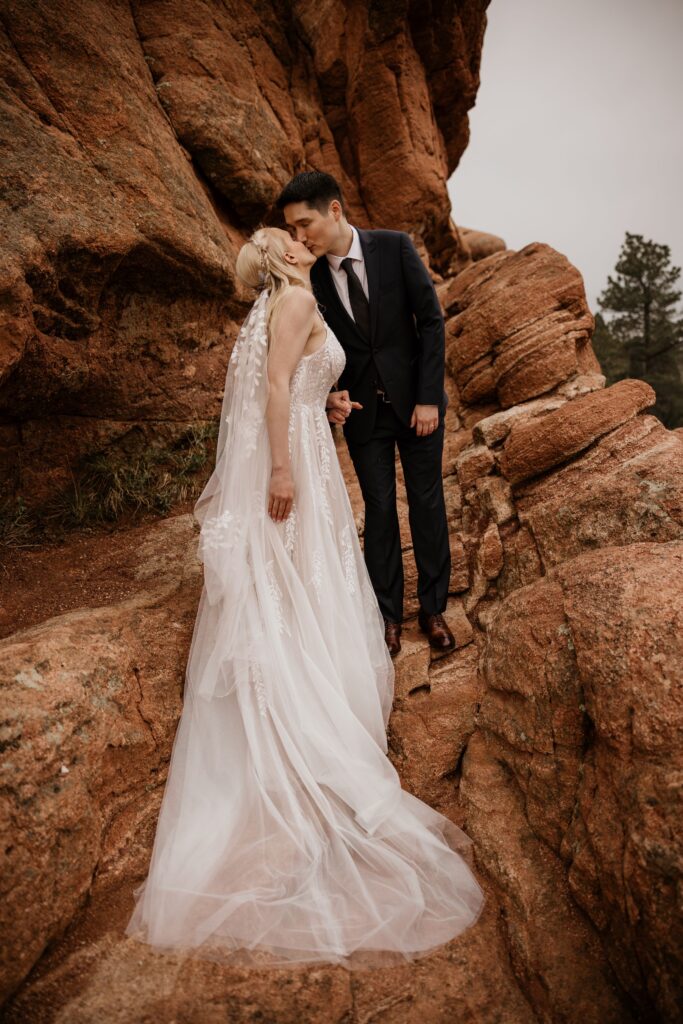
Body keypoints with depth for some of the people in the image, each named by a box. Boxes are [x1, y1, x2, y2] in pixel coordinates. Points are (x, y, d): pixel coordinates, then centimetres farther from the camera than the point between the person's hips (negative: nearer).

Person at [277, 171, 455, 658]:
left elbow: (431, 320, -9)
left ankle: (433, 608, 23)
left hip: (416, 400, -1)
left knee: (427, 503, 7)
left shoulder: (395, 247, -11)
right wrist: (332, 396, -17)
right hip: (362, 410, 1)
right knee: (379, 509, 6)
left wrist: (429, 397, -13)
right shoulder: (310, 277, -6)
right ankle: (389, 612, 21)